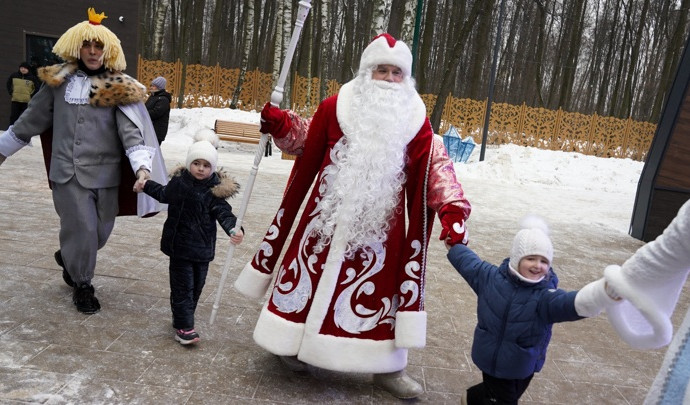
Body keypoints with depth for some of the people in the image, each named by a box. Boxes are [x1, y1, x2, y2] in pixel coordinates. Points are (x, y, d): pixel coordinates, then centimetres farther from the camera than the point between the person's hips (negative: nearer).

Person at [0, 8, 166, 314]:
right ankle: (82, 285, 19)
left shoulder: (118, 87, -1)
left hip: (105, 173, 0)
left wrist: (142, 165, -28)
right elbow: (32, 118, 16)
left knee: (100, 232, 10)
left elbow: (131, 130, -13)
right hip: (68, 171, 0)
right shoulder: (59, 81, 5)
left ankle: (69, 258, 43)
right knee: (82, 229, -5)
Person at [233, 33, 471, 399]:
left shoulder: (415, 120, 1)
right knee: (312, 276, 11)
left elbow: (434, 167, -2)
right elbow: (307, 143, 11)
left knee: (379, 289, 9)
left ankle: (387, 367, 26)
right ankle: (292, 342, 36)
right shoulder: (336, 107, -2)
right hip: (328, 216, 0)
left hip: (379, 226, 1)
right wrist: (280, 126, -4)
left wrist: (452, 206, -14)